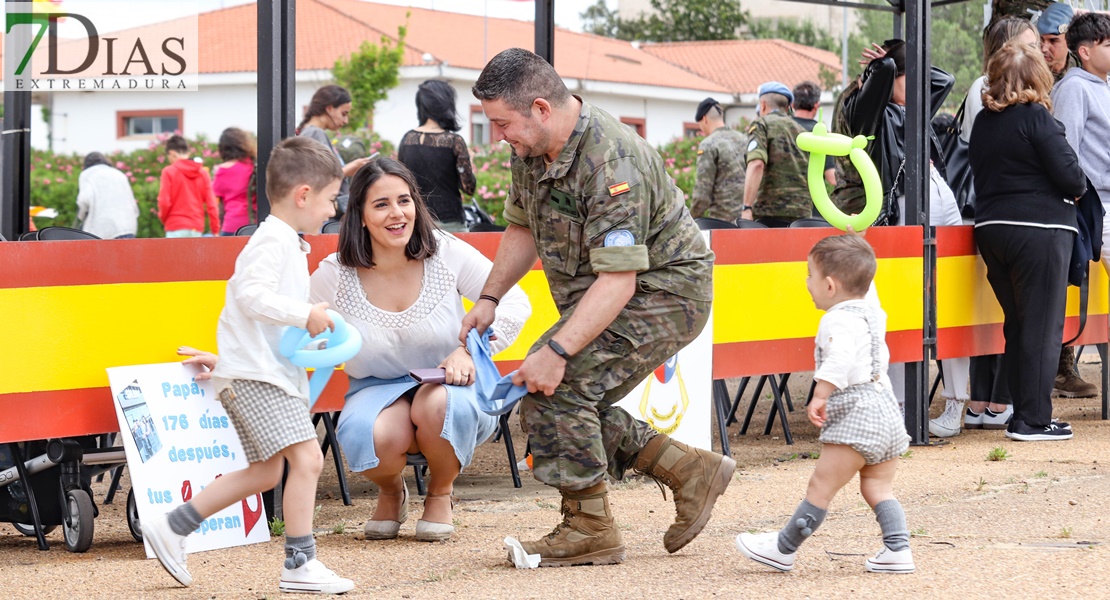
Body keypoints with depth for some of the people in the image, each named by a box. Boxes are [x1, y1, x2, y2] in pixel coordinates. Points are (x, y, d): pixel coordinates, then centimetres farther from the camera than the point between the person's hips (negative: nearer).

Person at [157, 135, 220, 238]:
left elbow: (164, 202, -8)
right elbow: (211, 203, 3)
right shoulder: (203, 172, 7)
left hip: (176, 227, -4)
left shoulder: (169, 172, -4)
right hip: (197, 228, 4)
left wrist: (162, 217, 12)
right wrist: (215, 230, 7)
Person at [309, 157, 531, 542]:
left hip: (449, 385, 0)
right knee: (370, 436, -35)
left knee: (437, 405, -38)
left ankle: (440, 494, -2)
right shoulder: (334, 276, -10)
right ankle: (390, 492, 7)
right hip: (378, 391, 0)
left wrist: (470, 351, -19)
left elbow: (514, 304, -5)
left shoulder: (447, 255, -11)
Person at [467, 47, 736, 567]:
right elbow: (523, 227, 15)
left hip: (664, 289, -10)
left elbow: (618, 280, -34)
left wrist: (557, 352, -39)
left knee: (557, 386, -22)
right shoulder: (532, 149, -2)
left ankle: (590, 529, -11)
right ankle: (689, 472, 15)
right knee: (571, 403, 5)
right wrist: (489, 299, 5)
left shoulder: (610, 164, -31)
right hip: (599, 291, 10)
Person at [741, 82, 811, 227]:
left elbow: (756, 164, -13)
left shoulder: (761, 124, 3)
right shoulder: (801, 130, 22)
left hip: (771, 213, -6)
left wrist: (747, 208, -18)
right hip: (803, 213, 6)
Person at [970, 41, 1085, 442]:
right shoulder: (1036, 118, -11)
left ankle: (1023, 416, 15)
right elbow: (1070, 176, -13)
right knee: (1043, 327, -1)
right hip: (1039, 230, -7)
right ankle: (1033, 420, -1)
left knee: (1017, 325, 13)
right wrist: (1077, 189, 8)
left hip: (991, 229, 7)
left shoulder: (983, 122, 10)